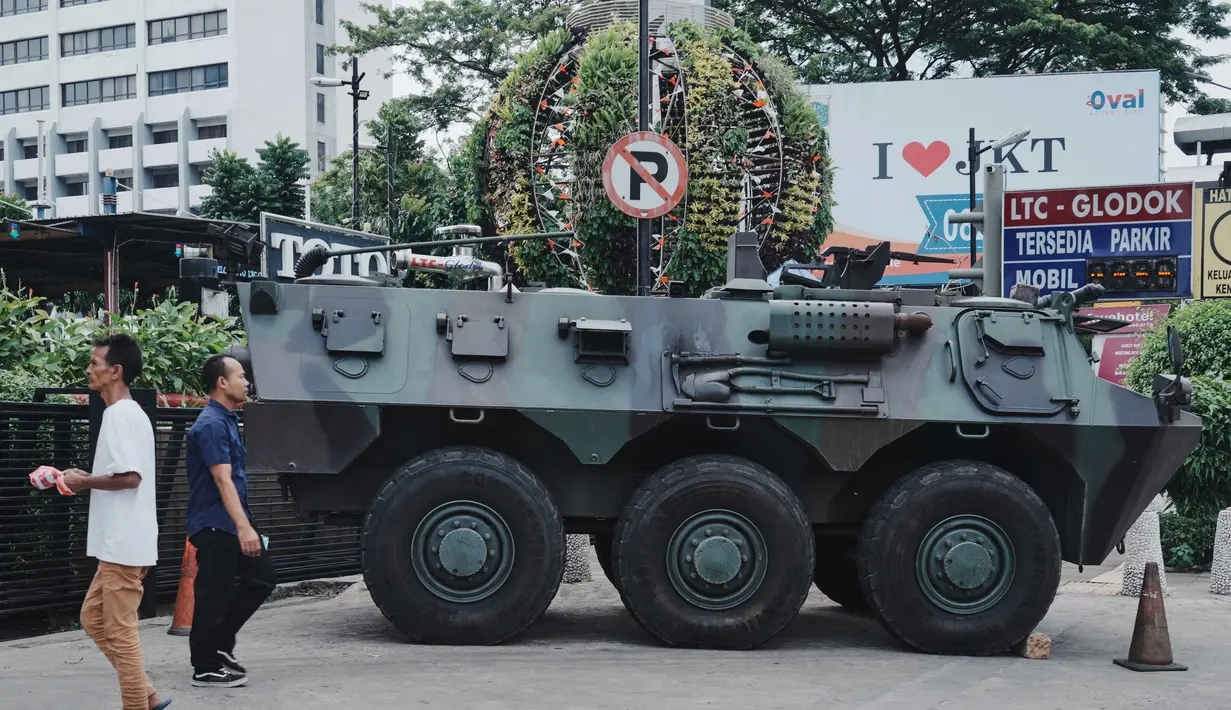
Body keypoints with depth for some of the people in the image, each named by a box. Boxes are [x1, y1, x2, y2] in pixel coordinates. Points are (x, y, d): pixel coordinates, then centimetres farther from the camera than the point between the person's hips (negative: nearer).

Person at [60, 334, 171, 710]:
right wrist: (89, 480, 12)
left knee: (120, 631, -3)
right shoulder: (132, 413, 15)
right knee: (93, 617, 17)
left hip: (122, 544, -10)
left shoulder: (118, 414, -16)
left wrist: (85, 480, -12)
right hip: (120, 541, 10)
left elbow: (130, 476, -25)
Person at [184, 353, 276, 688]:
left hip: (231, 524, 10)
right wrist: (243, 526, -32)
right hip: (215, 525, -10)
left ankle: (220, 645, 20)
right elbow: (222, 479, -26)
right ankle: (206, 668, 9)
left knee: (262, 577, 12)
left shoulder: (227, 420, 14)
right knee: (213, 596, -2)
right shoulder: (211, 424, -18)